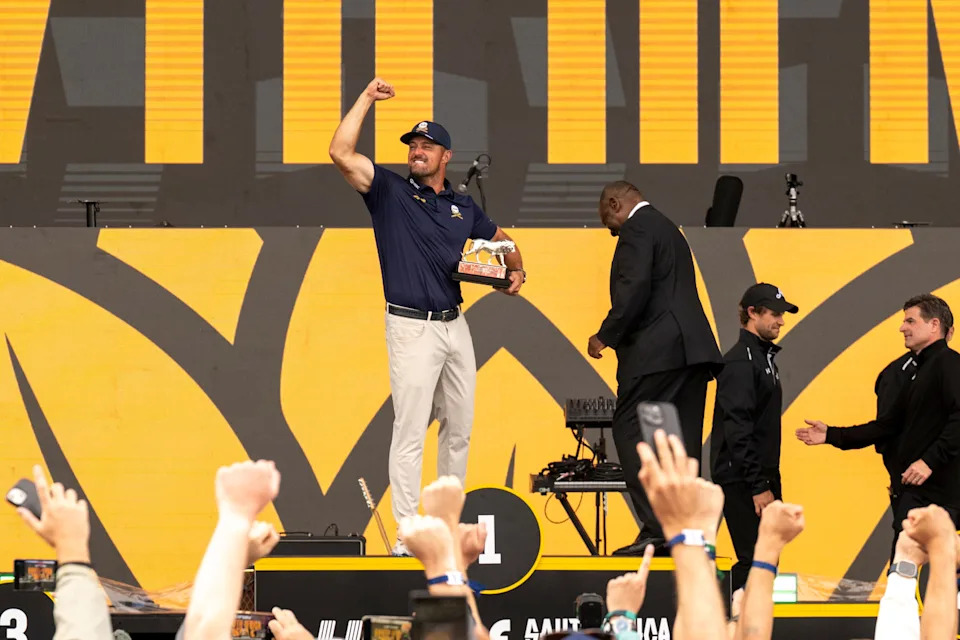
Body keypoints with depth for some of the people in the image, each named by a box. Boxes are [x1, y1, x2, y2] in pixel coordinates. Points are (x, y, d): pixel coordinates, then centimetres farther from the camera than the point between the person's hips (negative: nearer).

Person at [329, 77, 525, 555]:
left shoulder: (462, 207, 13)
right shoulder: (389, 191, 0)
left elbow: (498, 238, 28)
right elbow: (341, 152, -13)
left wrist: (516, 270, 7)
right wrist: (367, 98, -10)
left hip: (455, 325, 6)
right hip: (412, 327, -6)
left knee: (459, 428, 12)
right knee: (410, 432, -9)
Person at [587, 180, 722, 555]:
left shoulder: (636, 229, -5)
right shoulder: (669, 229, 26)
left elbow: (635, 288, -18)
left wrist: (606, 336, -11)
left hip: (658, 351, -10)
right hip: (693, 348, 10)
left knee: (630, 430, -9)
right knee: (682, 442, 7)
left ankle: (656, 529, -18)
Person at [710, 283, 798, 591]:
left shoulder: (764, 356, 16)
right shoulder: (739, 362, -15)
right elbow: (737, 430, -21)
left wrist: (771, 481, 16)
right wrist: (758, 487, -23)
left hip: (763, 477, 10)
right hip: (741, 482, -10)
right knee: (754, 560, -10)